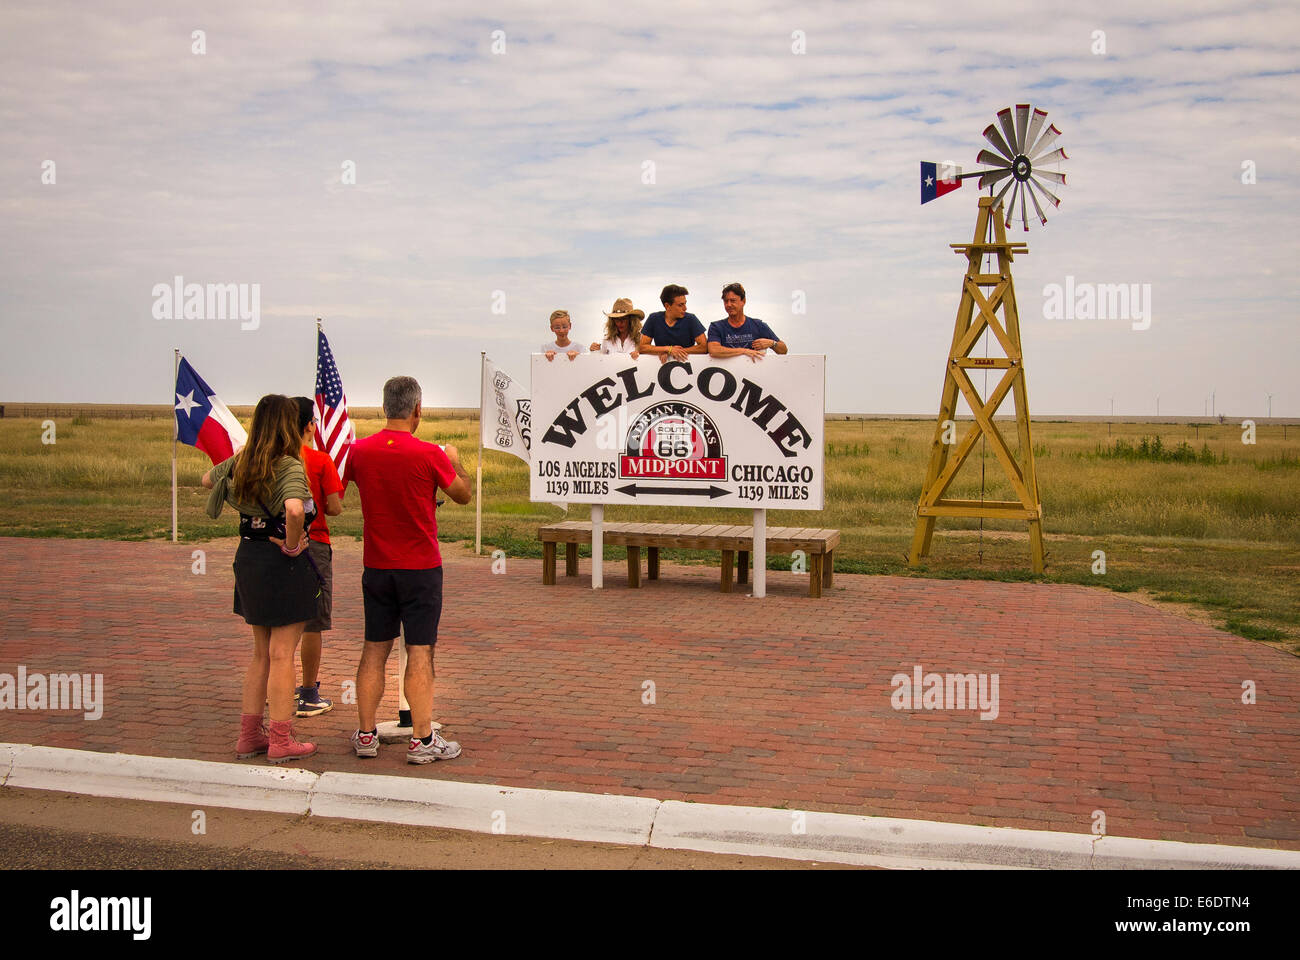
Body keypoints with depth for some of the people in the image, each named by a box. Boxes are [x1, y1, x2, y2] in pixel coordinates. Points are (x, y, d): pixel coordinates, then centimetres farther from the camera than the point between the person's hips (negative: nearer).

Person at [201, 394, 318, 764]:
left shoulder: (239, 463, 4)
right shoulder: (290, 467, -17)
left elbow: (207, 479, 25)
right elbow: (295, 510, -36)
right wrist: (292, 546, -20)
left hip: (248, 557, 7)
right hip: (283, 566, -7)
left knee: (260, 654, 18)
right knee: (281, 656, 1)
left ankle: (249, 735, 23)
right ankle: (281, 742, 8)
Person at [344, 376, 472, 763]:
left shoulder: (360, 451, -1)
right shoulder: (429, 454, -13)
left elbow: (346, 481, 19)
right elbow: (463, 495, 0)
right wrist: (455, 461, 19)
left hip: (376, 567, 4)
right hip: (420, 567, -4)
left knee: (375, 649, 10)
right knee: (420, 651, -1)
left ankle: (366, 734, 15)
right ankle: (421, 739, 2)